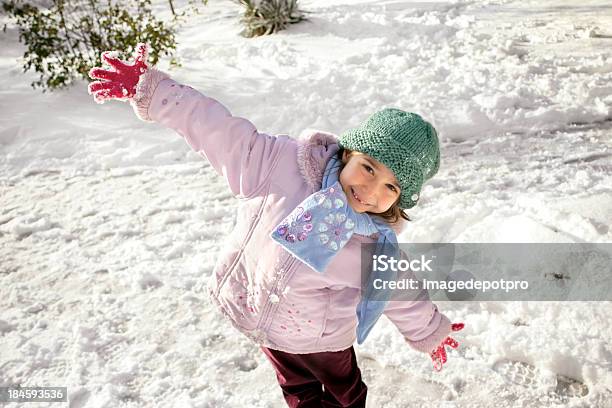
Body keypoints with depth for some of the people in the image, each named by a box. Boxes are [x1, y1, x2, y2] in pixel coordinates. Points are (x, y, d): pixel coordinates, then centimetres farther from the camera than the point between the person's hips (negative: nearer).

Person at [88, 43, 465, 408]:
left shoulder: (380, 242, -22)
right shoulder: (285, 165, -30)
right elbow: (220, 131, -30)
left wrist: (429, 330, 11)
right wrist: (152, 90, -33)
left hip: (322, 337, 0)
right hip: (258, 314, 1)